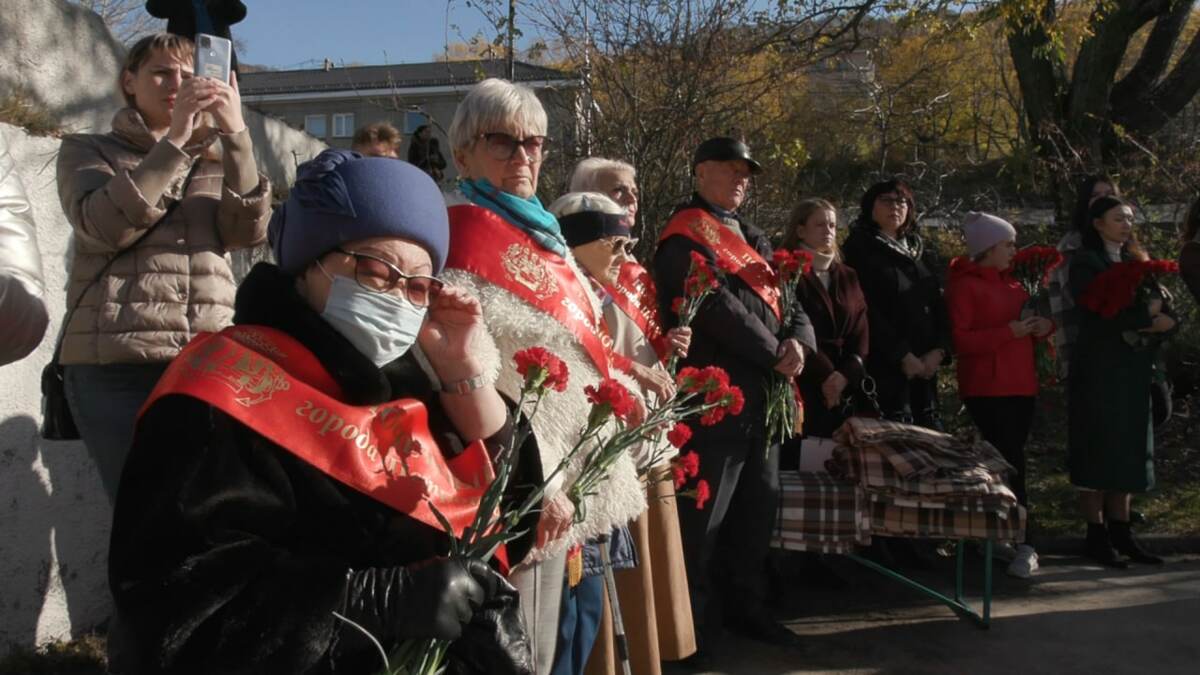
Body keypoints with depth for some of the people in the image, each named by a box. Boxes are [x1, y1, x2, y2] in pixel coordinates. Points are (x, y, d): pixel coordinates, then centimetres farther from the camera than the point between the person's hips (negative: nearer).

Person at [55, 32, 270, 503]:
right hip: (116, 363, -2)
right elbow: (103, 225, -9)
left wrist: (236, 136, -12)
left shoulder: (215, 159, 18)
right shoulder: (87, 150, 12)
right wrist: (174, 141, -15)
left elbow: (249, 231, -2)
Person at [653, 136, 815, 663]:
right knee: (704, 513, -3)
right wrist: (775, 354, -13)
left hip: (762, 392, 9)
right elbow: (717, 306, -19)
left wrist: (799, 340, -6)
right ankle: (695, 620, 10)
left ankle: (746, 606, 29)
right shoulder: (686, 235, -8)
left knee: (759, 503, 15)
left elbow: (783, 297, 15)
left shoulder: (750, 238, 20)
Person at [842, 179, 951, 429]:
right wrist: (902, 356, -13)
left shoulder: (919, 253, 22)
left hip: (925, 367, 7)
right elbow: (867, 310, -9)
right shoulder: (859, 250, 1)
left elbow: (938, 305, 14)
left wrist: (939, 351, -3)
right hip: (883, 366, -6)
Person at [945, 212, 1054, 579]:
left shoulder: (1010, 281, 18)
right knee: (1011, 462, -12)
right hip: (986, 387, -7)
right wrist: (1008, 332, -20)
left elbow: (1028, 316, 28)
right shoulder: (964, 286, -6)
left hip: (1021, 384, 8)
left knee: (1009, 459, 9)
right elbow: (960, 340, -14)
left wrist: (1044, 325, 4)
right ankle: (1023, 545, -10)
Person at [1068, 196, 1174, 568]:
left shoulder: (1136, 262, 15)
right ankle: (1096, 534, 3)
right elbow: (1105, 313, -17)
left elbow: (1168, 315, 5)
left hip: (1134, 371, 6)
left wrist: (1148, 318, -15)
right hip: (1098, 369, -6)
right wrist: (1147, 316, -6)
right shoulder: (1085, 263, -3)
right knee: (1097, 450, -3)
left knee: (1128, 451, 6)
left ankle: (1120, 531, 13)